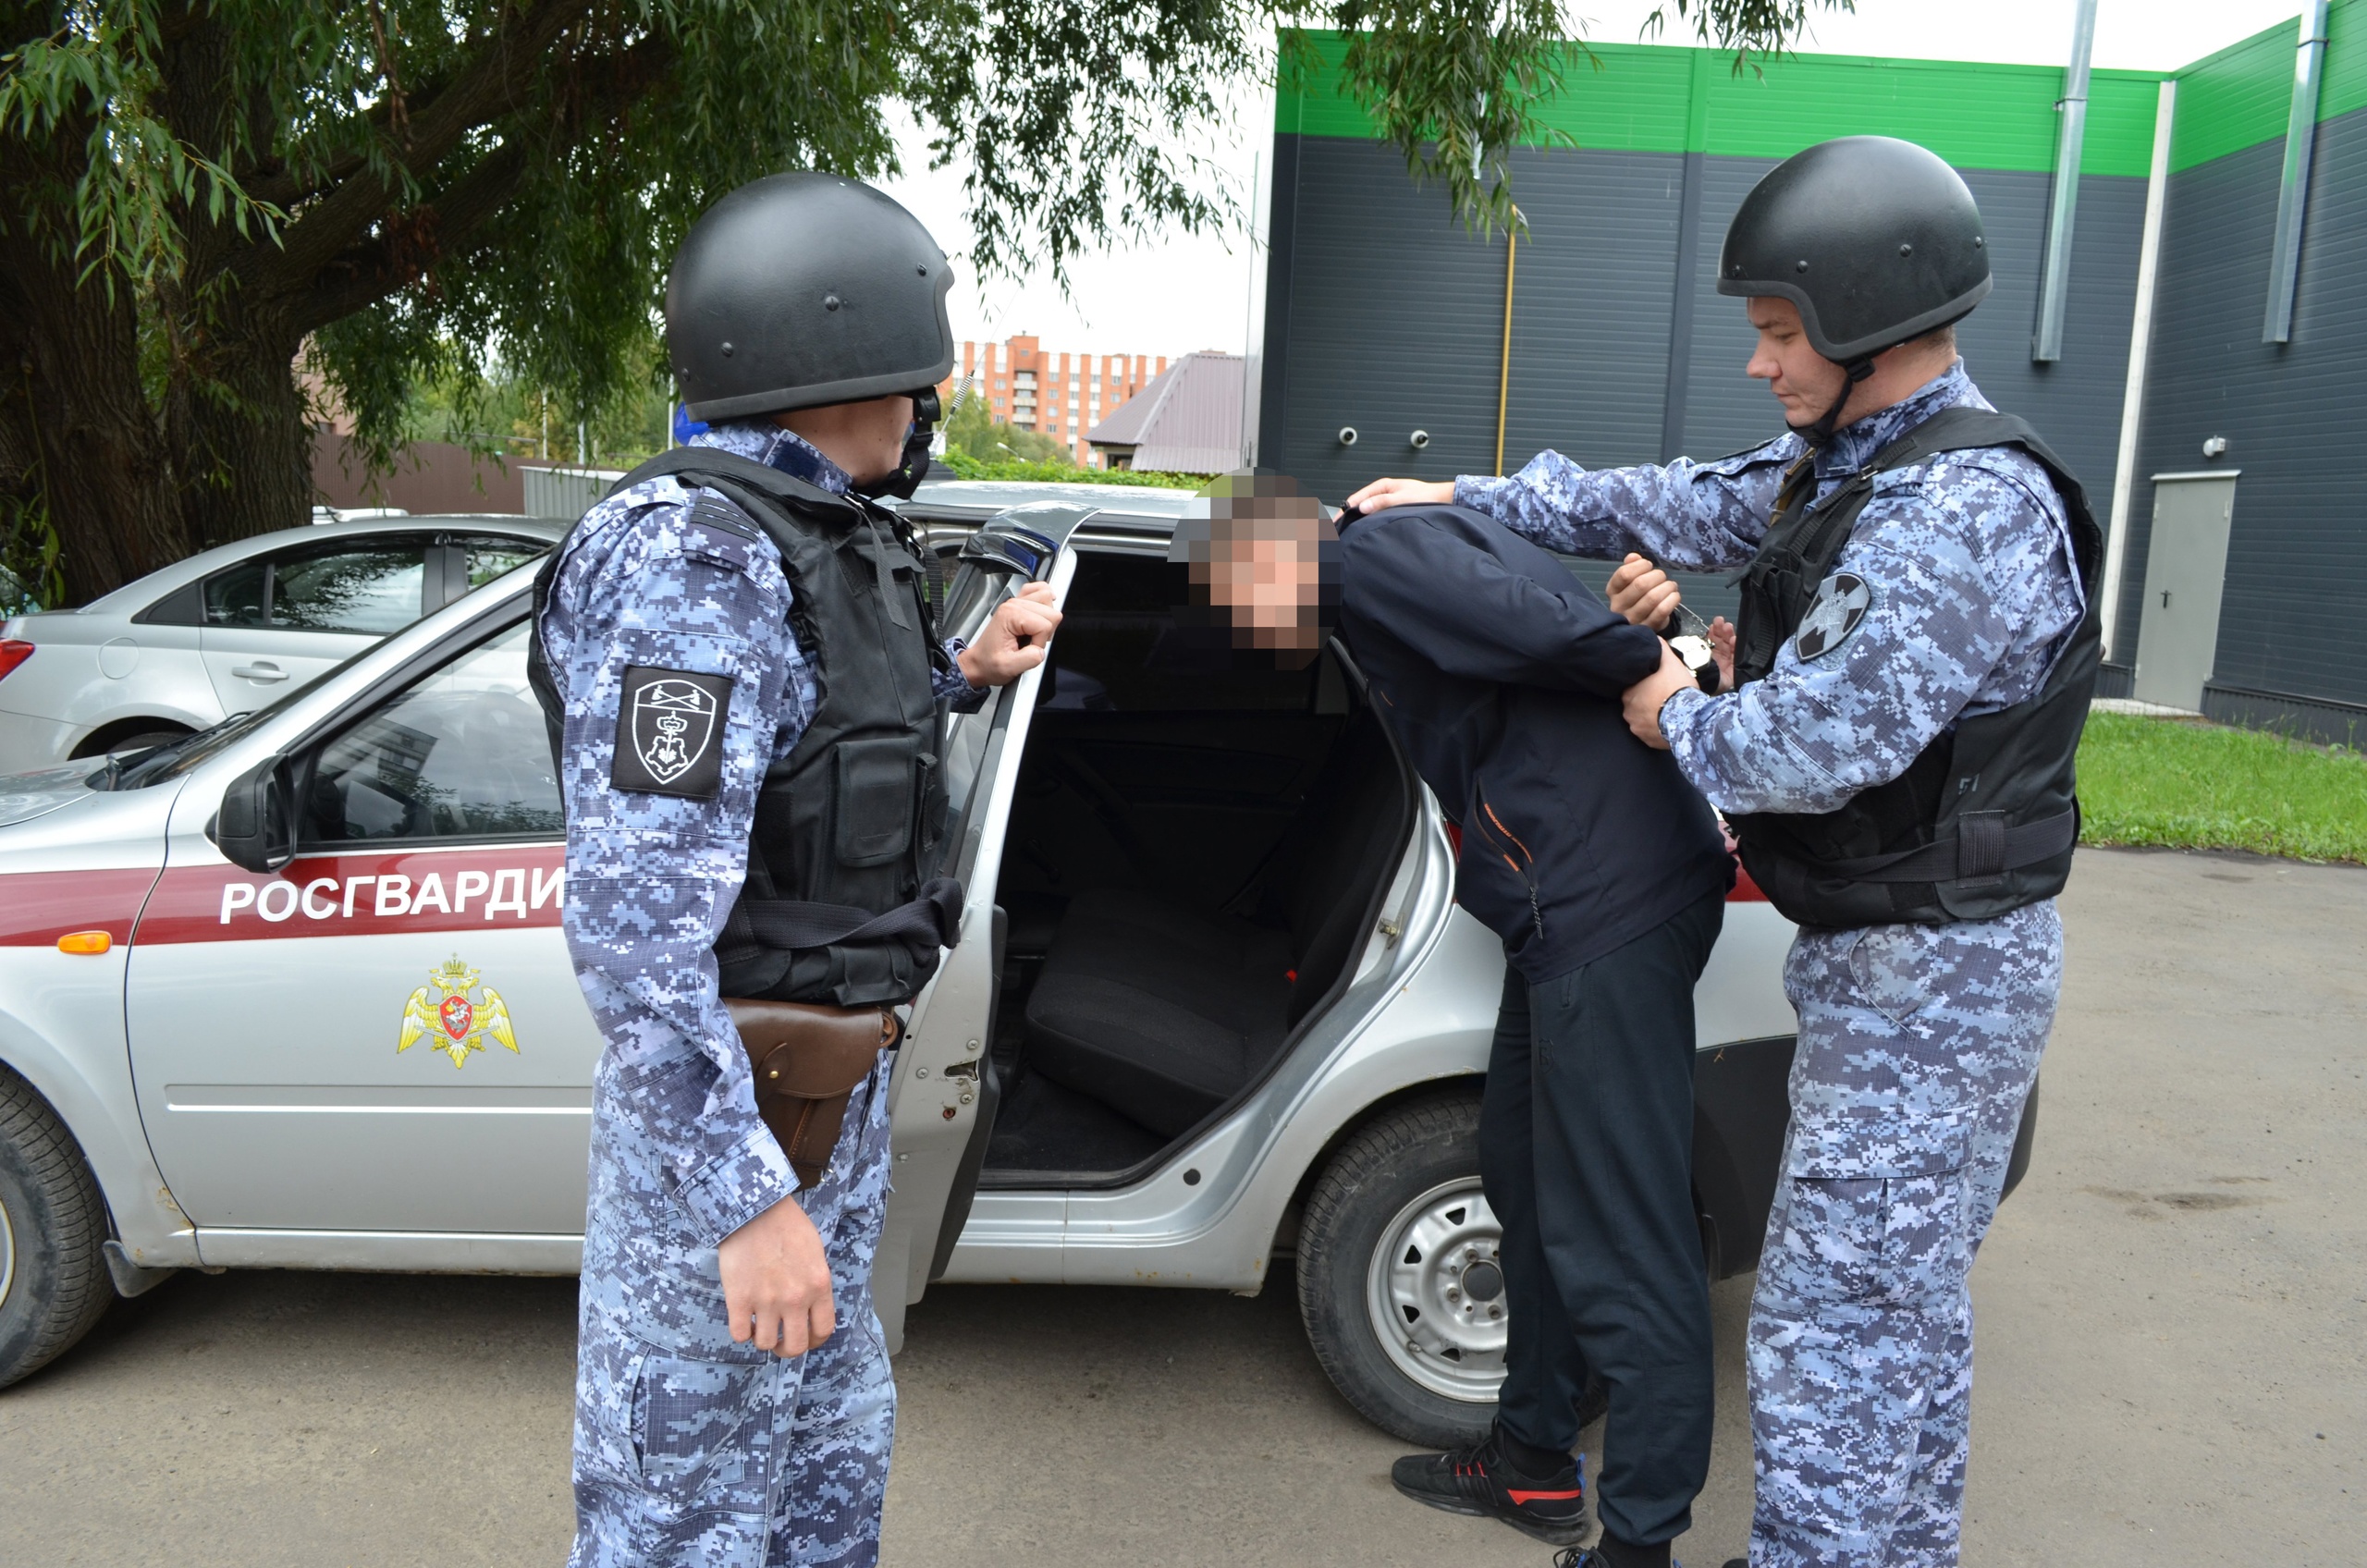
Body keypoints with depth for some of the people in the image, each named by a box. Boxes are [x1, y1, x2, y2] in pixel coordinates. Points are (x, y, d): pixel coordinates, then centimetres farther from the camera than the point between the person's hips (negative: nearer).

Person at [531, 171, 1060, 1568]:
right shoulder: (691, 555, -22)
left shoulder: (822, 538, 8)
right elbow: (634, 919, -26)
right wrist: (746, 1197, -25)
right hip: (729, 1102, -9)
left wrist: (962, 676, 11)